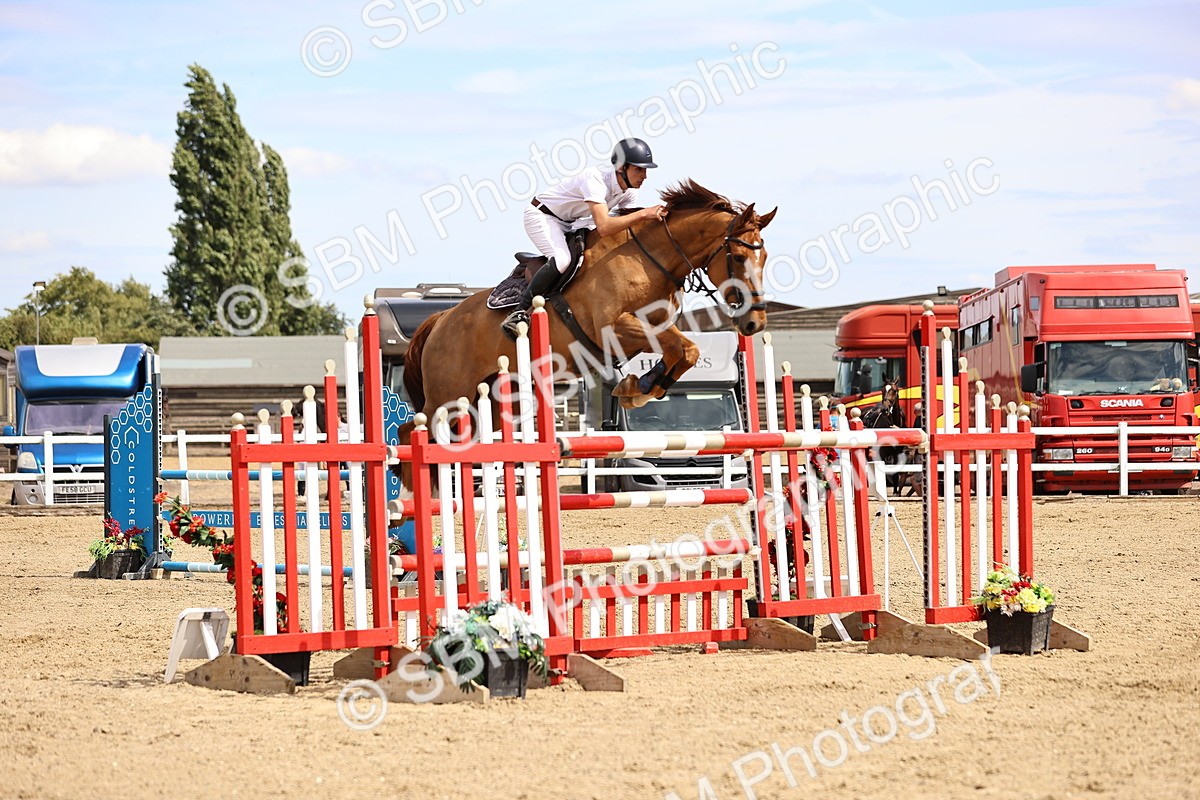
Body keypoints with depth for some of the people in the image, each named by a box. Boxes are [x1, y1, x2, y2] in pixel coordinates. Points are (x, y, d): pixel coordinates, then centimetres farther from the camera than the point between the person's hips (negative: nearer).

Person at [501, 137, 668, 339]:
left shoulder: (629, 192, -8)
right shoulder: (595, 180, -34)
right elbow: (603, 227, -46)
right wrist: (643, 214, -46)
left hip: (568, 224, 9)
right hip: (540, 215, -9)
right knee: (562, 259, -32)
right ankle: (520, 313, -27)